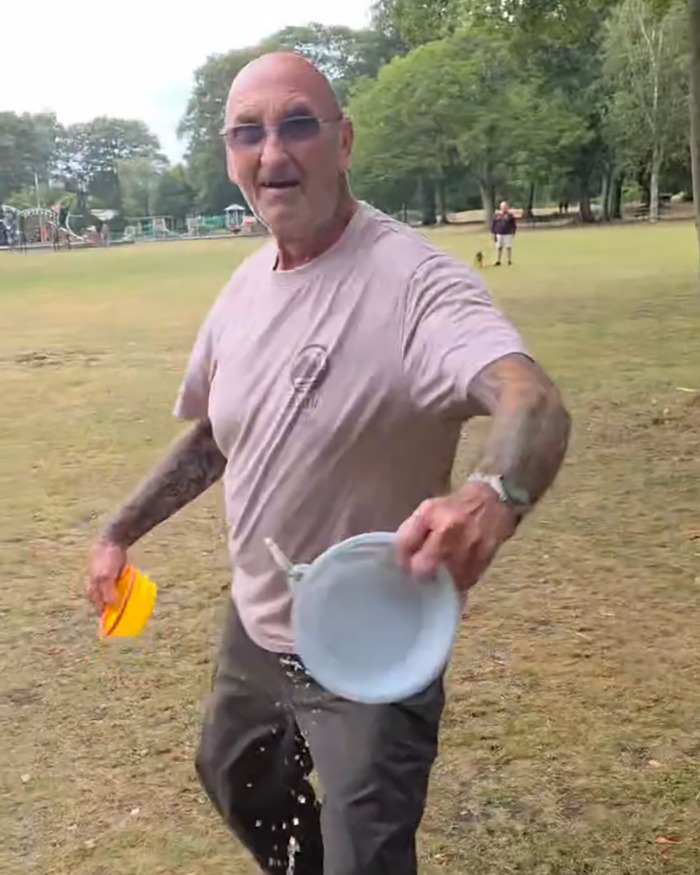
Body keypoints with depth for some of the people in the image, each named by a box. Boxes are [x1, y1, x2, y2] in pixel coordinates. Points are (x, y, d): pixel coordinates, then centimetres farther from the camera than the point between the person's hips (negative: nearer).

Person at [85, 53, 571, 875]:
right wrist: (122, 532, 15)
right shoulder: (246, 284, 0)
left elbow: (532, 399, -43)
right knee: (233, 779, 28)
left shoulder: (410, 277, -25)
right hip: (255, 623, 8)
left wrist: (492, 497, -63)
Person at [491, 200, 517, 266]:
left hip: (508, 234, -2)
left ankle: (510, 261, 9)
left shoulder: (510, 215, 1)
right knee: (499, 248, 4)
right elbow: (493, 225, 8)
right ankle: (498, 261, 13)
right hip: (499, 234, 2)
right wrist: (494, 234, 3)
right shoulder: (496, 215, 6)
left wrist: (513, 233, -2)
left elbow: (514, 225, 4)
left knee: (509, 248, 0)